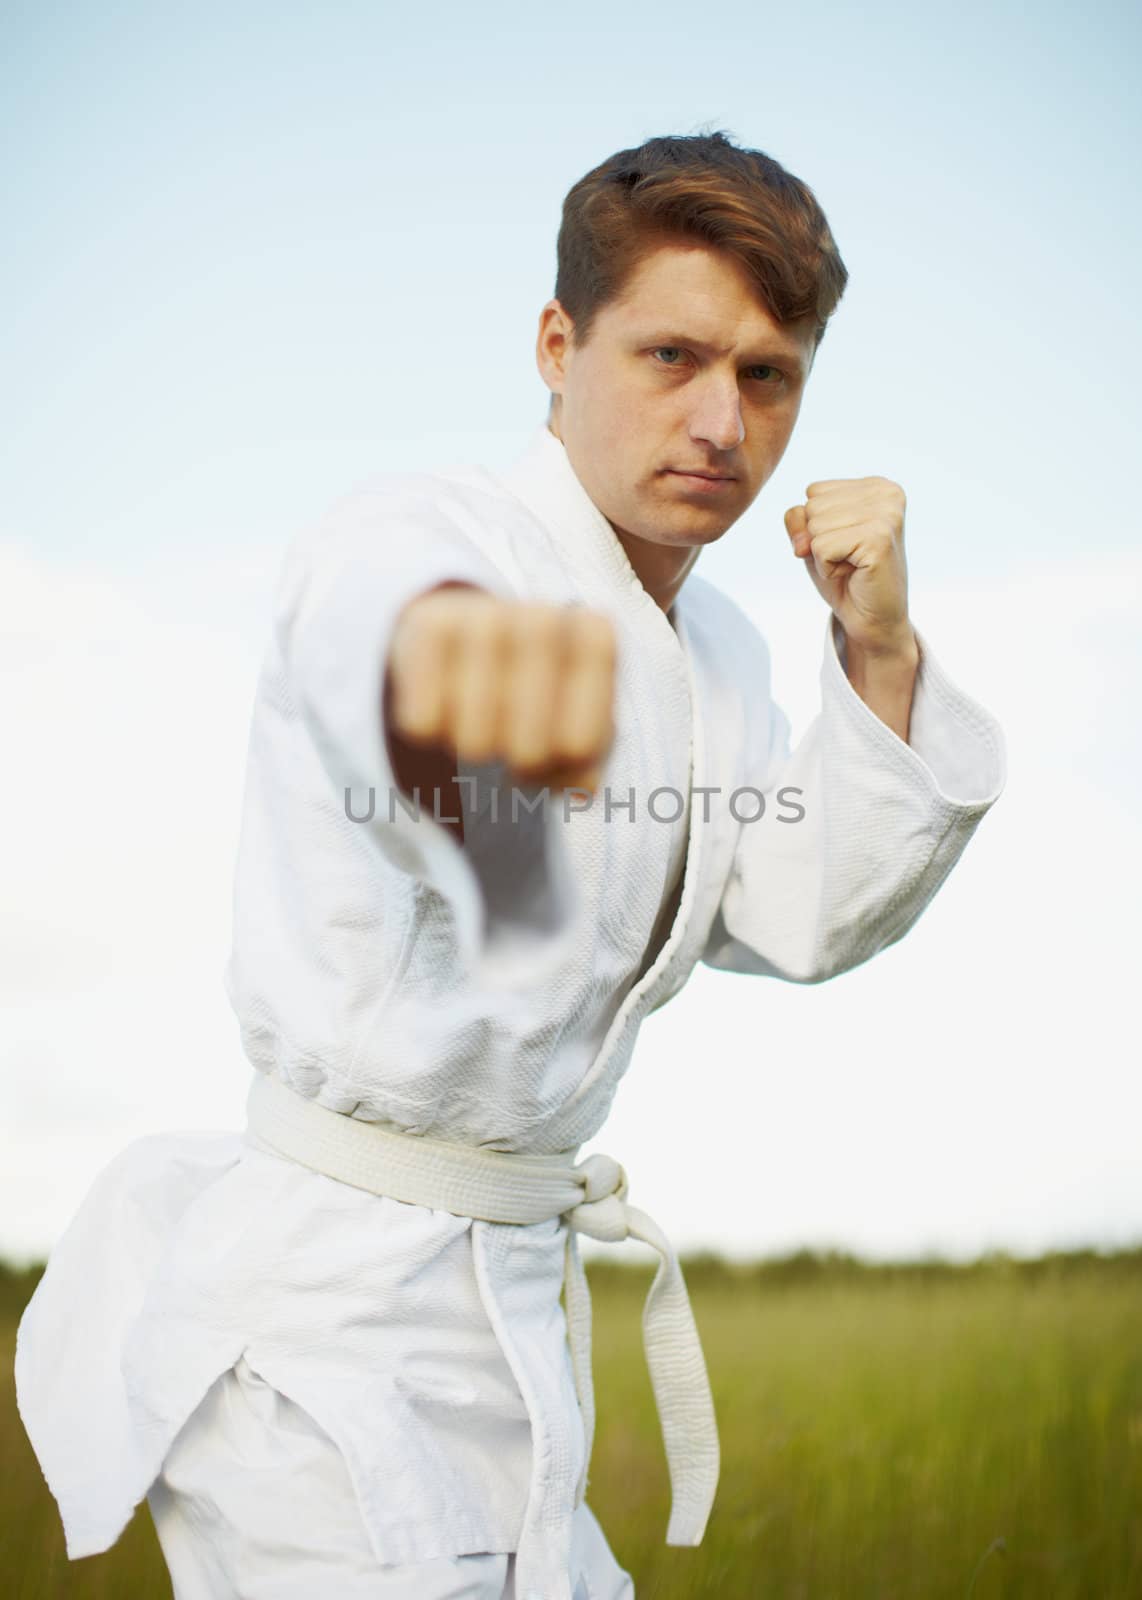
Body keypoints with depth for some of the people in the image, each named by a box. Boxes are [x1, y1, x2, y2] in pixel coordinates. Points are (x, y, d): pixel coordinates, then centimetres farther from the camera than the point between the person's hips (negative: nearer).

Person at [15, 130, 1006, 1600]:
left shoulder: (713, 645, 10)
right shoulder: (427, 528, -18)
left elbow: (813, 920, 8)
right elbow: (376, 606, -44)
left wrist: (879, 654, -7)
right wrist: (455, 645, -70)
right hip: (325, 1305, -8)